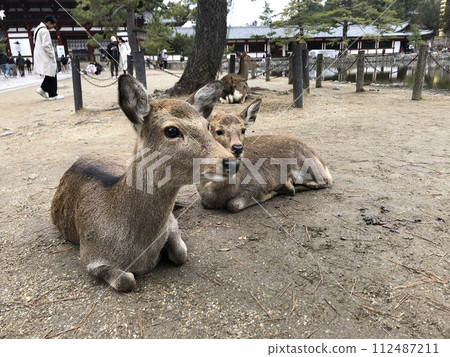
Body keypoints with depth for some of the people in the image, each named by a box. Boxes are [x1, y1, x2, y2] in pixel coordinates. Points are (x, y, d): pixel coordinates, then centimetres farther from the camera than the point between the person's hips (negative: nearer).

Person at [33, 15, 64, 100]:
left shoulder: (38, 29, 15)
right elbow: (46, 46, -22)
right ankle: (53, 95, 3)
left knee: (50, 75, 16)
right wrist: (52, 55, -11)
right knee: (51, 75, -2)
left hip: (41, 57, 10)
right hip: (46, 58, -10)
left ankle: (42, 89, 15)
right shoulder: (45, 31, -17)